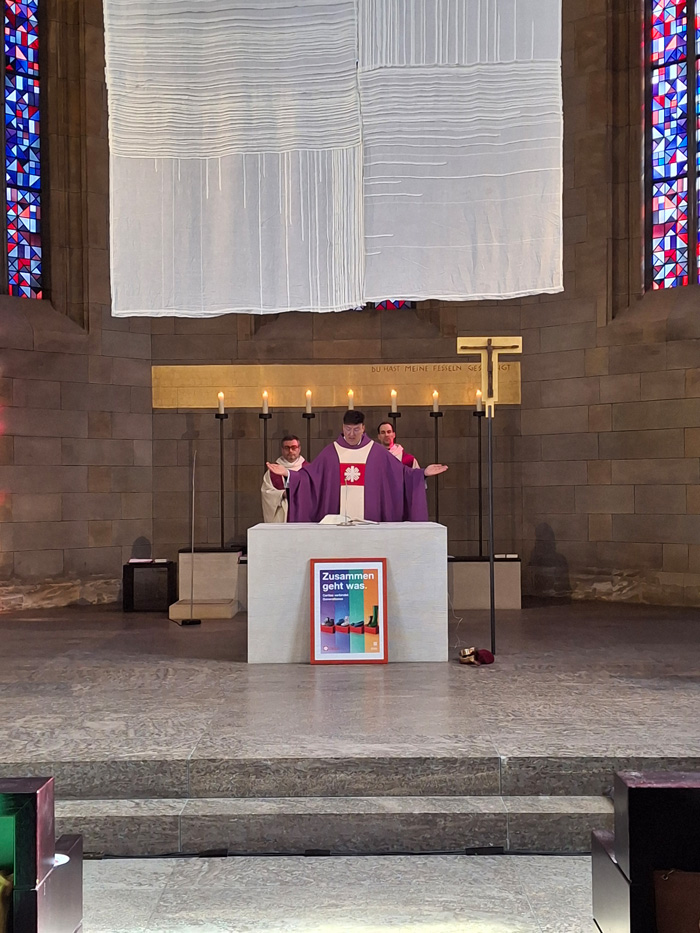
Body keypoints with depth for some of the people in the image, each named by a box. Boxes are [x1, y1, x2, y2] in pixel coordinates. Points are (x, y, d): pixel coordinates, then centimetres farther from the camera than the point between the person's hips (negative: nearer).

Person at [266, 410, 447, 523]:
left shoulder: (377, 452, 6)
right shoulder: (330, 452, 6)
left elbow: (402, 472, 7)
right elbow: (309, 476, 5)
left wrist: (423, 472, -4)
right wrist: (287, 473, -7)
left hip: (369, 522, 0)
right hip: (336, 523, 0)